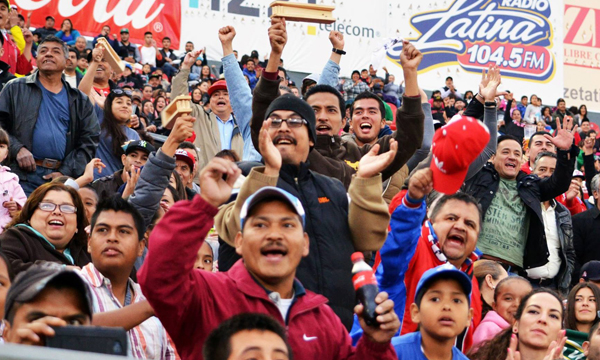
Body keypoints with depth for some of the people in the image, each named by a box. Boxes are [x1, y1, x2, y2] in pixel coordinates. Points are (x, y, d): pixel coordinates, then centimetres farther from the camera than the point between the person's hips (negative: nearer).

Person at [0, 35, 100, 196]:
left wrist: (66, 172, -3)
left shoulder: (79, 100, 16)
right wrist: (17, 148, -11)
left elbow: (90, 140, 8)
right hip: (24, 176, -2)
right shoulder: (16, 89, 12)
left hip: (62, 176, 2)